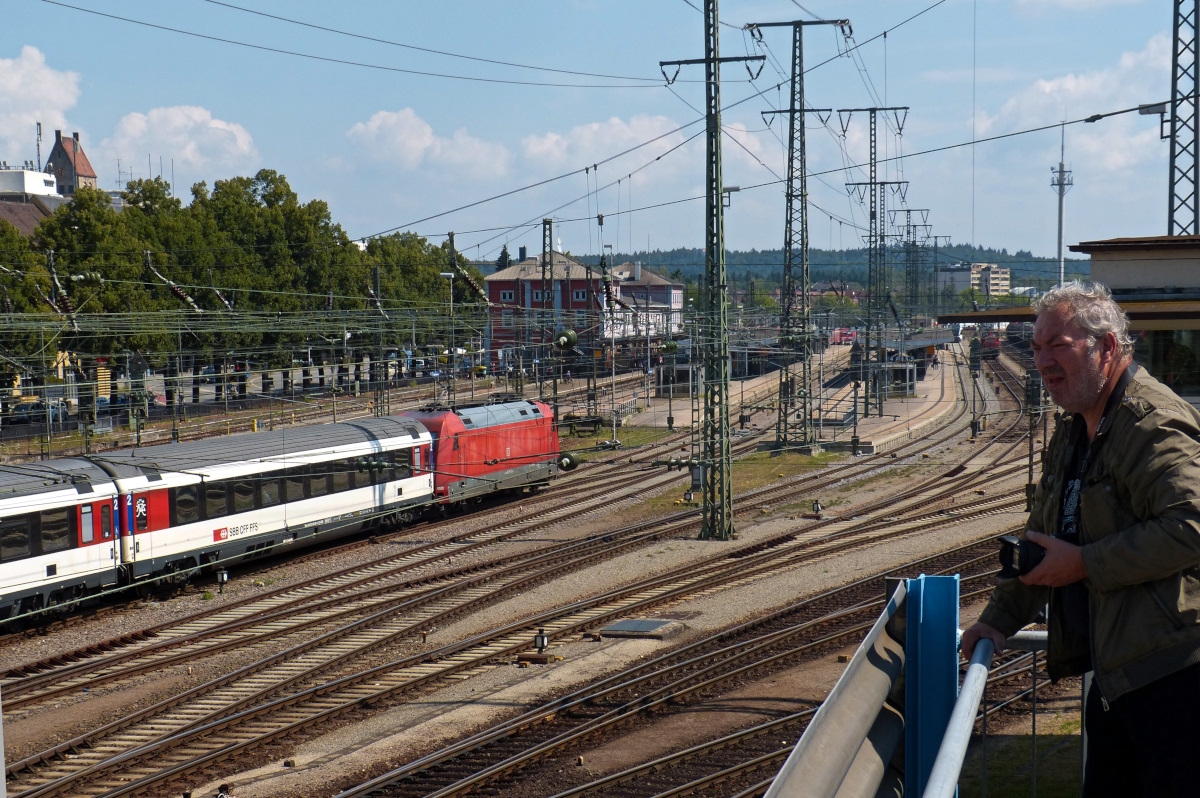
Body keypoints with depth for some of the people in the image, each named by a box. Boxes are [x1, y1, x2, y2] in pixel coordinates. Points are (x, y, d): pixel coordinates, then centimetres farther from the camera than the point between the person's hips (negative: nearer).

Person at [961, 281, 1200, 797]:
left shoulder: (1156, 424, -16)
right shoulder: (1073, 430, 17)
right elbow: (1043, 537, 27)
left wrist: (1084, 564, -20)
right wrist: (1001, 618, 19)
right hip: (1112, 673, 10)